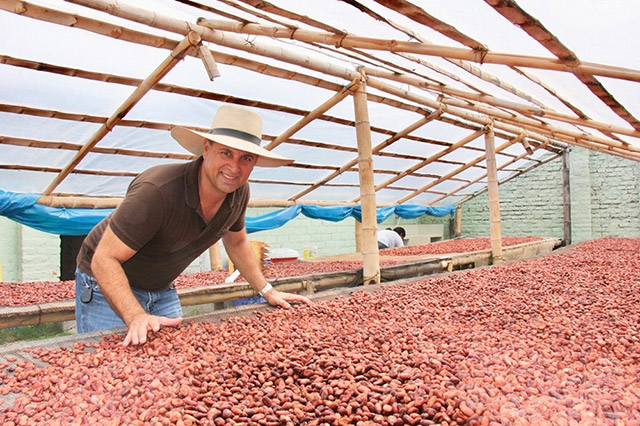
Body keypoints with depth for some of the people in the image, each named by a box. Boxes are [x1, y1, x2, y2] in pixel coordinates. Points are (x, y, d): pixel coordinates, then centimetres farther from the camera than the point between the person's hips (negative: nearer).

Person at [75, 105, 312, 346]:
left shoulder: (239, 193, -12)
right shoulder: (157, 190, -34)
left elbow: (236, 242, 8)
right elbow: (105, 259, -30)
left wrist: (267, 291, 6)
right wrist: (136, 317, -41)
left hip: (163, 290, 6)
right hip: (107, 284, -5)